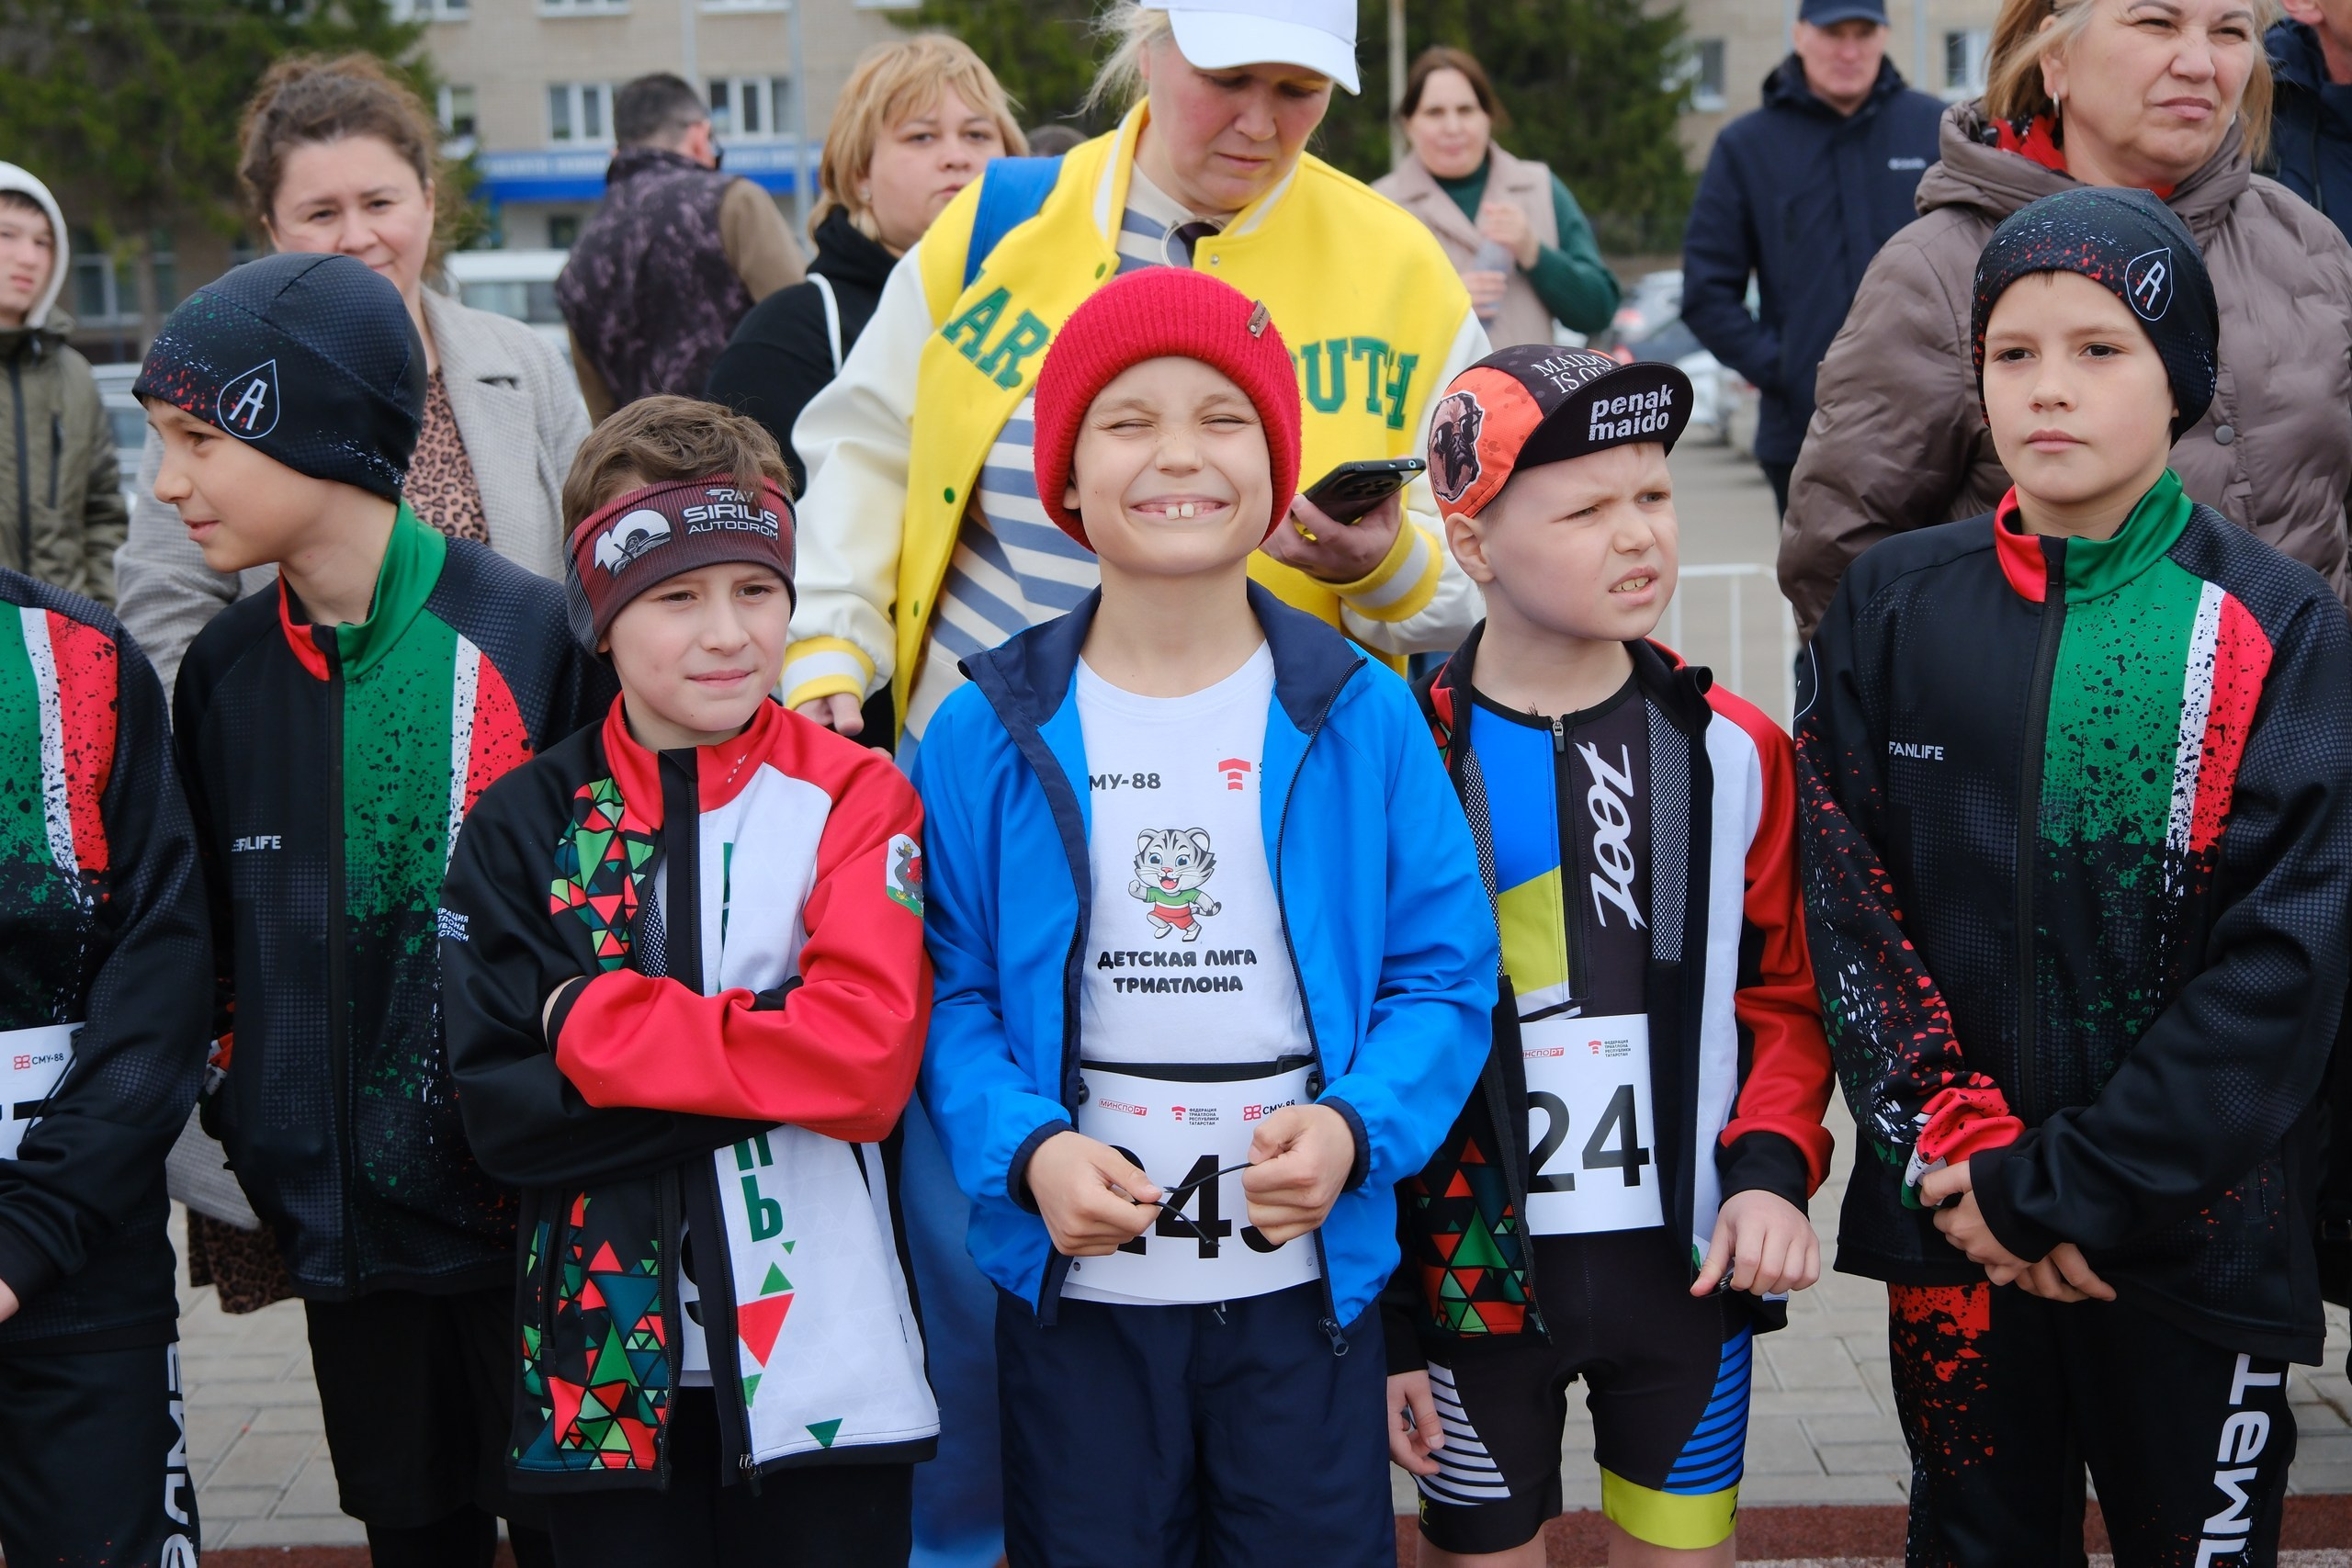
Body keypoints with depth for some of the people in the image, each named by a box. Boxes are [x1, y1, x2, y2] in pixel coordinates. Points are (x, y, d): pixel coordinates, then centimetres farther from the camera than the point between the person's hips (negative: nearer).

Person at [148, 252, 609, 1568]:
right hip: (340, 1222, 5)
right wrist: (246, 1140, 7)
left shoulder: (533, 636, -13)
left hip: (531, 1216, -5)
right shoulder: (226, 670, 5)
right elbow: (213, 950, 13)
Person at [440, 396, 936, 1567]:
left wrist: (595, 1022, -13)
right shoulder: (522, 830, 3)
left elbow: (868, 1052, -17)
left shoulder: (854, 798, -3)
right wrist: (769, 1079, -15)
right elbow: (502, 1111, -7)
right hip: (612, 1378, 2)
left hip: (828, 1374, -1)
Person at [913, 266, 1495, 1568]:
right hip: (1072, 1297, 0)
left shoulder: (1363, 720, -1)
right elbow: (948, 990, 0)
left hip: (1307, 1282, 0)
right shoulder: (986, 736, -2)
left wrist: (1355, 1127, -16)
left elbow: (1445, 974, 1)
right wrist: (1026, 1151, -16)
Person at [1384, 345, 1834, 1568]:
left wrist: (1773, 1167, -10)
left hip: (1690, 1261, 2)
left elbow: (1783, 997, 9)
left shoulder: (1733, 754, 2)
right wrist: (1374, 1317, -4)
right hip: (1475, 1270, -2)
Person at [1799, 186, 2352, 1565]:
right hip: (1951, 1227, 2)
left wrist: (2067, 1188, -14)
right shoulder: (1896, 608, 3)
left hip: (2196, 1238, -2)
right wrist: (1953, 1156, -12)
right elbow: (1846, 899, -1)